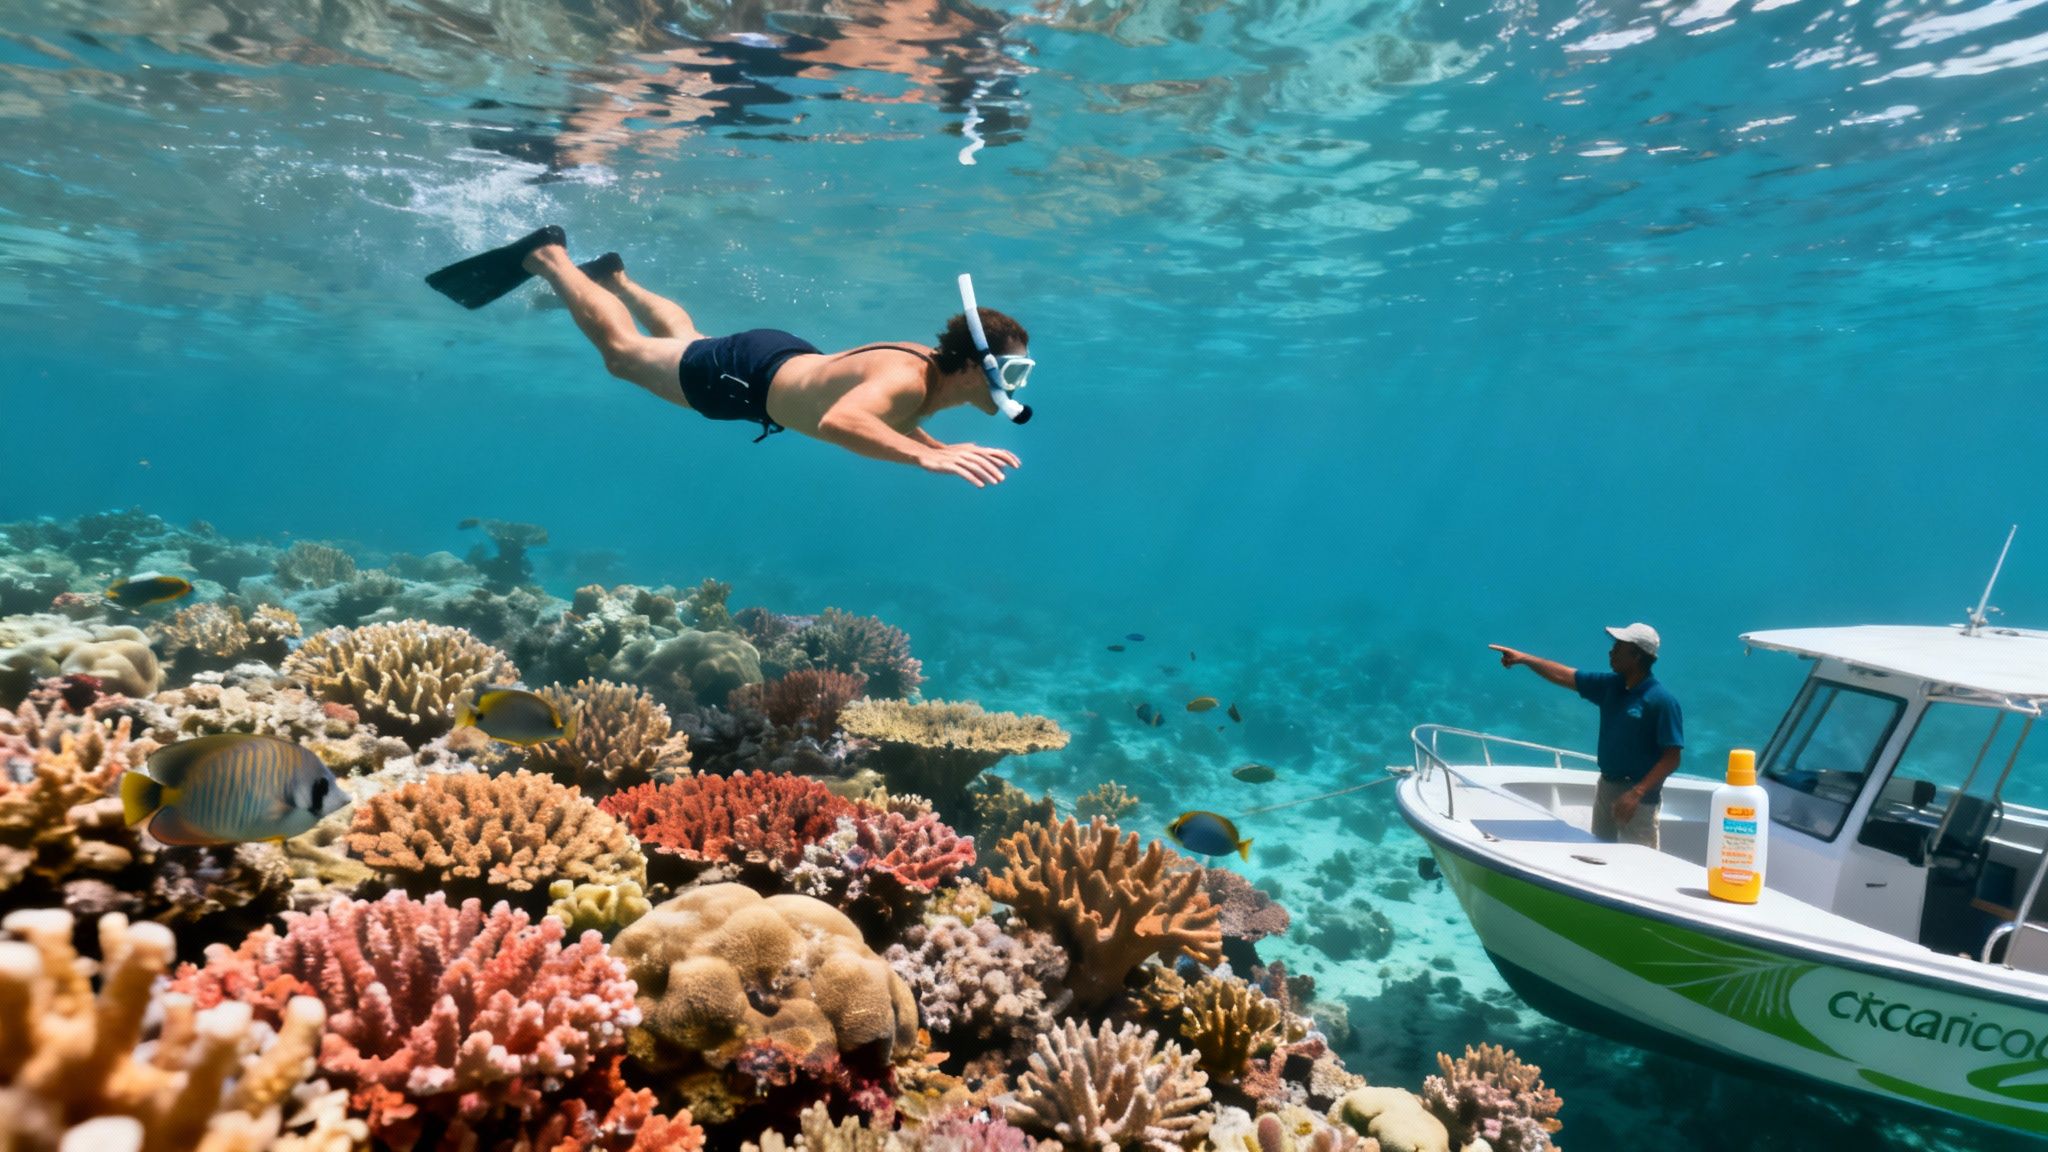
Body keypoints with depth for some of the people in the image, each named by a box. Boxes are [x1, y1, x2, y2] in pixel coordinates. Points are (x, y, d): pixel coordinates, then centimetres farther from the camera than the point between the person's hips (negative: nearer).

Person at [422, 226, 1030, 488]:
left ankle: (613, 276, 57)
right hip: (747, 374, -7)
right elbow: (835, 421, -60)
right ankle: (547, 257, 33)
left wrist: (942, 447, -8)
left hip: (787, 361, 7)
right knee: (621, 349, 16)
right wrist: (929, 458, -64)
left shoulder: (933, 374, -12)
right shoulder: (908, 379, -40)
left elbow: (892, 425, 8)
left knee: (683, 339, 36)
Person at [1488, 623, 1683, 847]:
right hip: (1606, 786, 7)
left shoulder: (1662, 700, -17)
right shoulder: (1610, 685, 3)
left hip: (1639, 796, -7)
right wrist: (1523, 658, 5)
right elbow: (1563, 676, 11)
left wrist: (1636, 794, -25)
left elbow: (1671, 759, -19)